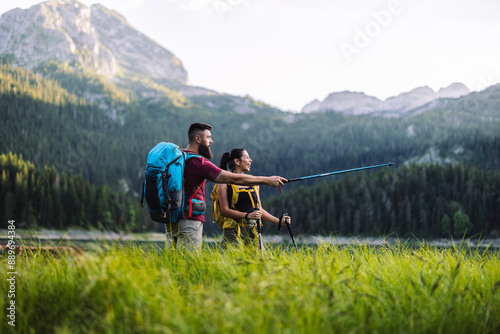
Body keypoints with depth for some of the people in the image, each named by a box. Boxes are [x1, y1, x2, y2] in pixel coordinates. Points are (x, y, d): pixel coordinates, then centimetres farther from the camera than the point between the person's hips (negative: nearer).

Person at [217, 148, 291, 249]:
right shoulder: (225, 183, 1)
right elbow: (225, 210, -8)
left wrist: (279, 221, 16)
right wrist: (247, 215, -19)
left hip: (253, 230, 5)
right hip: (233, 232, -5)